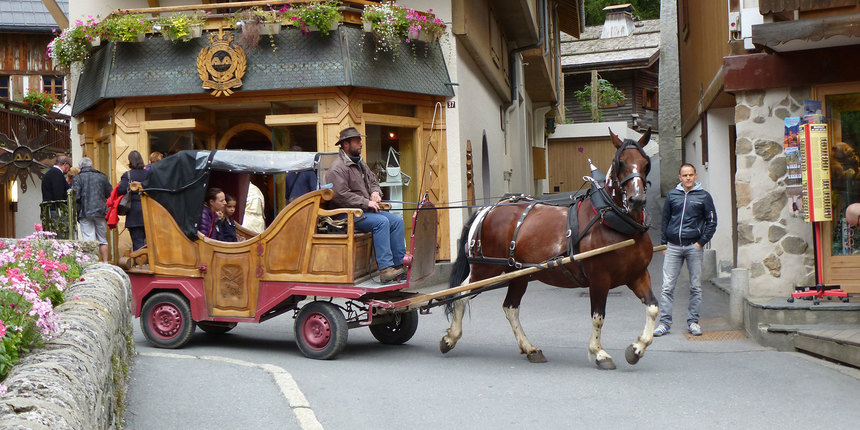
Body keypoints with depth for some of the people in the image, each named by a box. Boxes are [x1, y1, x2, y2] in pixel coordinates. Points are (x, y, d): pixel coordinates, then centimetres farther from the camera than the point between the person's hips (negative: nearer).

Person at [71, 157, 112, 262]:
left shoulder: (78, 178, -1)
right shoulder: (102, 176, 8)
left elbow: (75, 196, -9)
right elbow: (111, 194, 10)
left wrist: (76, 212, 4)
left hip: (85, 213, -2)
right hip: (101, 212, 3)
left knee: (88, 240, -4)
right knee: (102, 240, 11)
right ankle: (105, 263, 11)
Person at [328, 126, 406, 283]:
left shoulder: (360, 163, 18)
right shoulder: (338, 168, -12)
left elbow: (373, 181, 30)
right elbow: (341, 196, -22)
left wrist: (376, 192, 5)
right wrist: (366, 203, -19)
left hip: (365, 210, 9)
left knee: (397, 221, -4)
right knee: (381, 221, -29)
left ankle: (399, 264, -5)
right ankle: (385, 269, -32)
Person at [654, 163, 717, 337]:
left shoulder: (704, 196, 4)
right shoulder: (672, 195, 9)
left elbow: (712, 222, 4)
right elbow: (665, 220, 14)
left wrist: (701, 242, -5)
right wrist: (664, 243, 8)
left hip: (694, 246, -1)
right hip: (673, 246, 1)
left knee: (696, 287, 4)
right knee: (667, 287, -2)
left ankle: (693, 321, 14)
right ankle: (665, 321, 2)